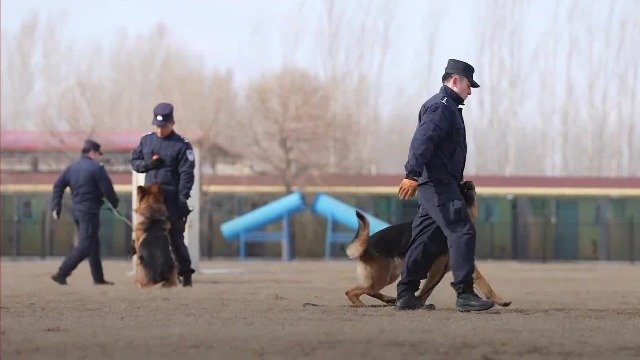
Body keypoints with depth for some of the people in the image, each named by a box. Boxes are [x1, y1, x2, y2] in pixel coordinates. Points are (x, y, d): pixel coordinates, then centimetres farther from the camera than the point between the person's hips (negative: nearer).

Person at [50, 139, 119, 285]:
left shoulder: (72, 168, 12)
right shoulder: (97, 168, -10)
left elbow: (58, 185, 8)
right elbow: (107, 189, -11)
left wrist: (56, 207, 7)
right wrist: (115, 202, 8)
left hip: (76, 210, 8)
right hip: (90, 211, -8)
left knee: (94, 244, 17)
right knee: (84, 246, -8)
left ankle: (98, 278, 22)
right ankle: (61, 274, -17)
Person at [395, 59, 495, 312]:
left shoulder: (447, 106, 24)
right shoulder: (441, 106, -10)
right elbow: (422, 140, -23)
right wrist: (412, 174, -34)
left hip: (436, 184, 11)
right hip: (437, 183, -11)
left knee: (424, 239, 11)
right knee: (462, 232, -16)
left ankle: (406, 295, 13)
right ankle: (464, 294, -20)